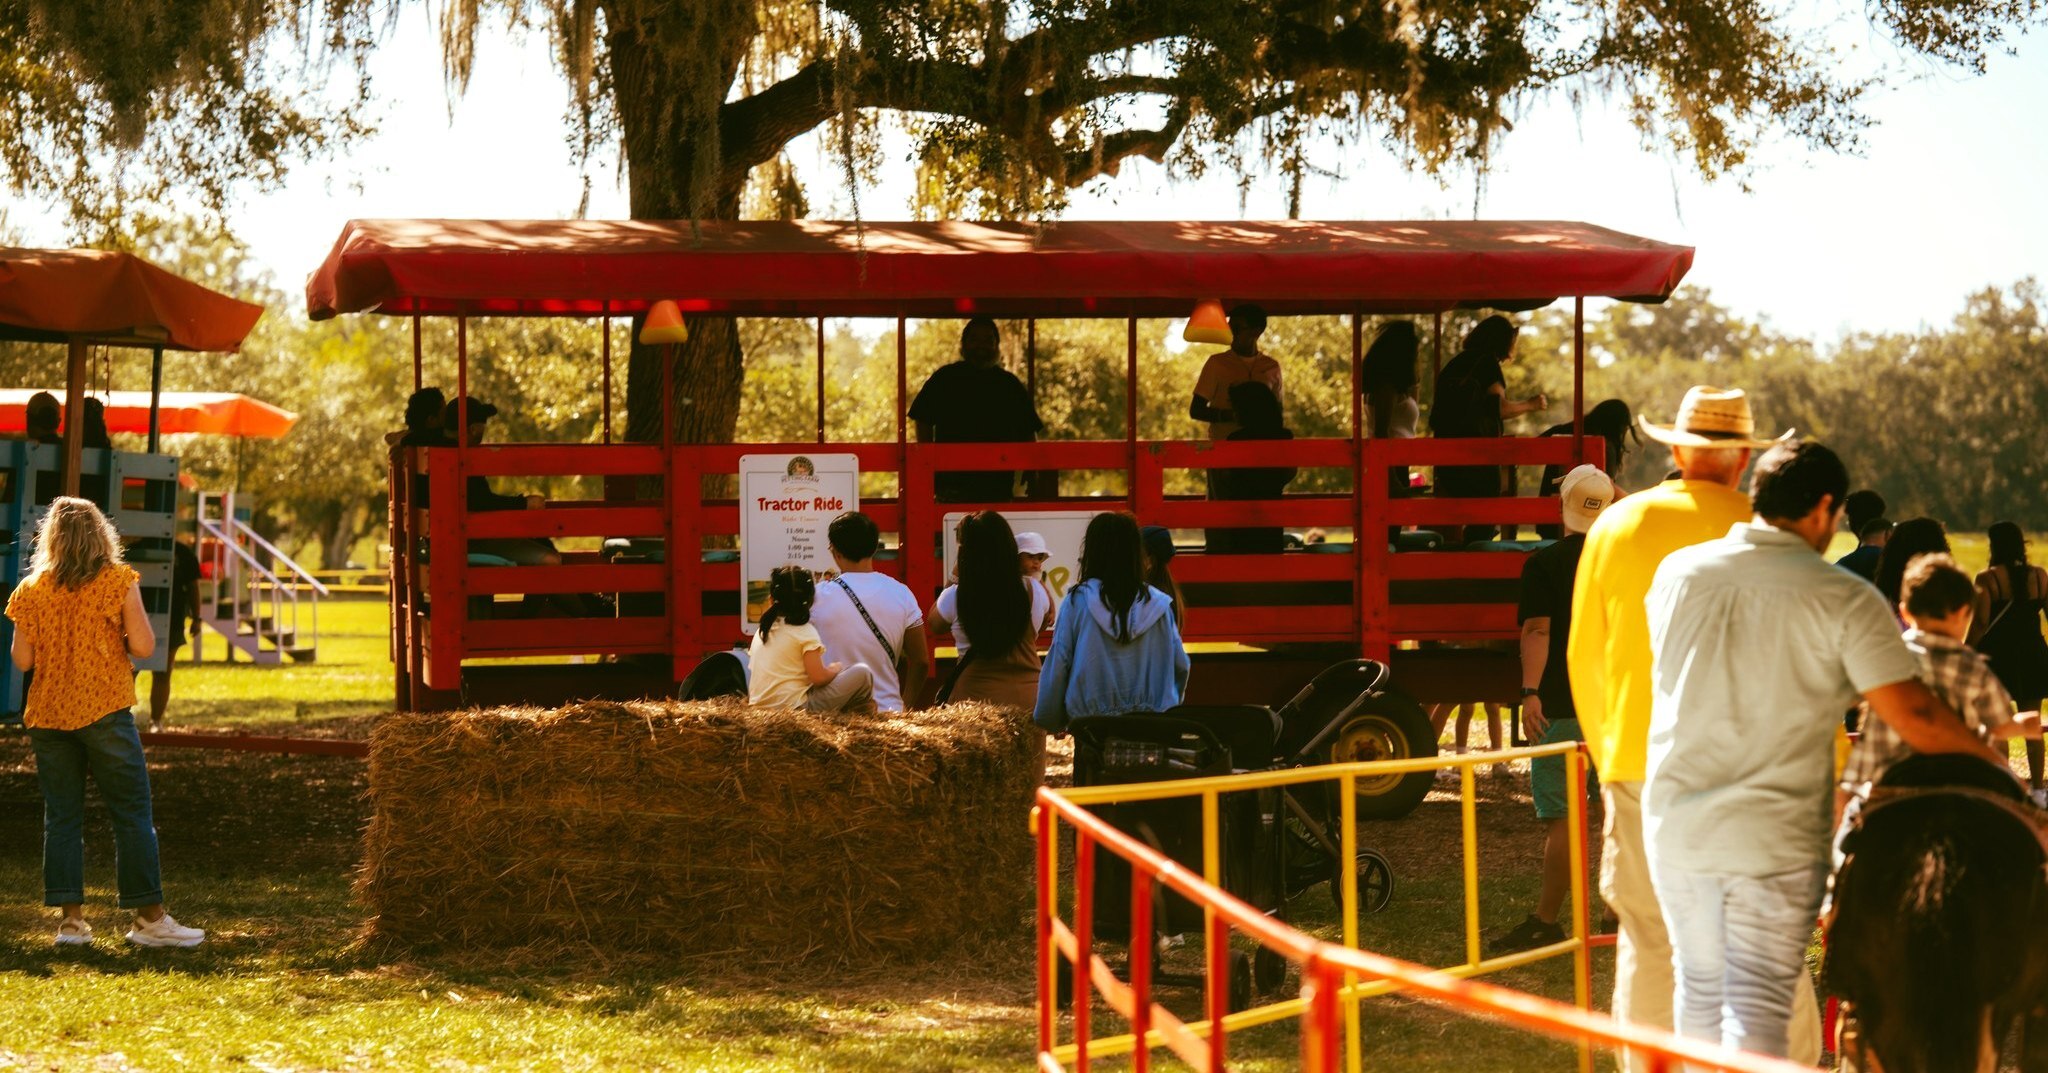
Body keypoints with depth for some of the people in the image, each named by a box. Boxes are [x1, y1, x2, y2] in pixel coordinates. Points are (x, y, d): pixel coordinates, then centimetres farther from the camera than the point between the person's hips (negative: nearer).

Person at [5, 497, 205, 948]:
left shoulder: (32, 590, 1)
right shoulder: (118, 582, -6)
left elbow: (22, 659, 2)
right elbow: (143, 646, -9)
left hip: (48, 716, 3)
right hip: (105, 712, -3)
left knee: (62, 816, 7)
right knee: (133, 814, 1)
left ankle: (71, 917, 4)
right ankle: (149, 917, 0)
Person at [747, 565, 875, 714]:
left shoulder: (761, 631, 11)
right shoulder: (805, 631, -8)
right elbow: (818, 677, -15)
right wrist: (834, 670, 7)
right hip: (796, 706, -7)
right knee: (862, 673, -2)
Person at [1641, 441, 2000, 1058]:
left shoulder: (1677, 572, 3)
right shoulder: (1842, 599, -11)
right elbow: (1915, 718, -15)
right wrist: (1994, 763, 2)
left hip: (1675, 824, 4)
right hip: (1776, 839, -4)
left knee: (1699, 990, 19)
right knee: (1759, 1007, 0)